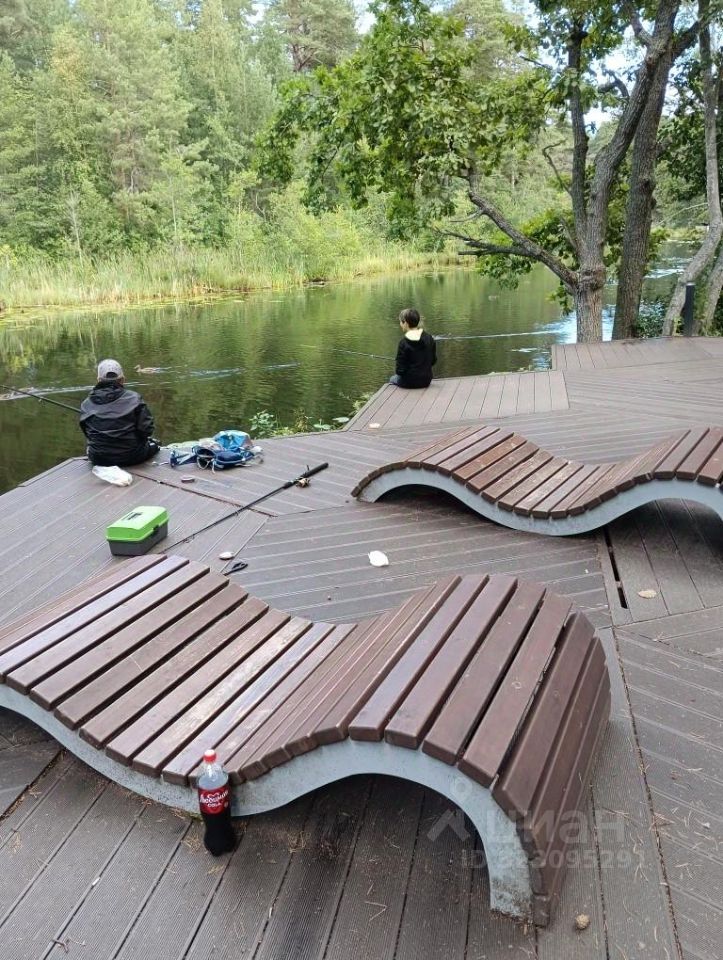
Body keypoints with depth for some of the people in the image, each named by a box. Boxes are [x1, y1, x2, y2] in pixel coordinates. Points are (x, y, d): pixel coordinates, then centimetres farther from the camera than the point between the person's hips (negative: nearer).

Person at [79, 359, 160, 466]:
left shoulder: (86, 404, -4)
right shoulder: (133, 399, -13)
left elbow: (87, 433, 5)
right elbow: (146, 429, -13)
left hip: (98, 460, 1)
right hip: (131, 457, -1)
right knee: (154, 444, 29)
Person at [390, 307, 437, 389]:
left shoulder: (404, 342, -21)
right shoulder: (429, 338, -5)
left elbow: (400, 370, -19)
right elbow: (433, 361, 5)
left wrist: (397, 371, 3)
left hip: (410, 382, -5)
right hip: (426, 380, 5)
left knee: (392, 379, 31)